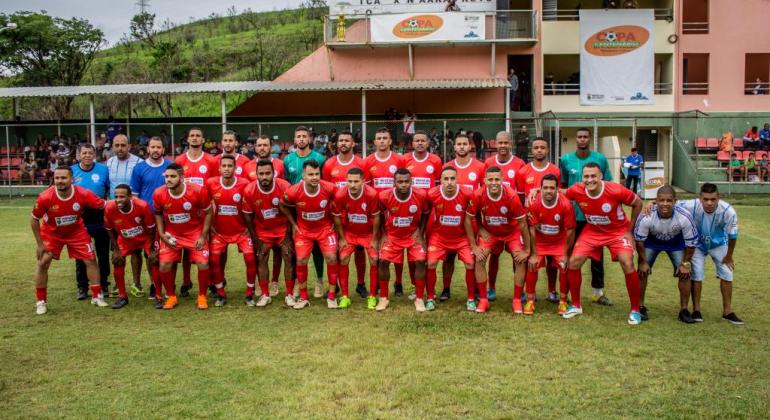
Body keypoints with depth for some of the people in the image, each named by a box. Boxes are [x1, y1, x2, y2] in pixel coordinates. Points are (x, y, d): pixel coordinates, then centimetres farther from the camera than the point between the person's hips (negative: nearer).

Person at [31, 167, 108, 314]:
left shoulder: (83, 194, -29)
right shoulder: (45, 197, -29)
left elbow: (104, 206, -14)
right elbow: (34, 220, -12)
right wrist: (39, 244, -10)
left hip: (76, 232, 1)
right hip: (51, 233, -1)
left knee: (91, 260, -1)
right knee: (42, 263, -7)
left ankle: (97, 296, 14)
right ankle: (41, 301, 10)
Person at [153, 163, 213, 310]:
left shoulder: (198, 191, -22)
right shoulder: (159, 194, -15)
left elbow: (208, 213, -7)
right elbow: (158, 214, 6)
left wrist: (203, 236, -11)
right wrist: (161, 234, -5)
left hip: (195, 232, -2)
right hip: (171, 234, 2)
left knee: (203, 264, -12)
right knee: (164, 265, -8)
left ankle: (202, 297, 11)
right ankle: (171, 297, 15)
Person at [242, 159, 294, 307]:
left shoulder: (284, 186, -24)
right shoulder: (249, 191, -22)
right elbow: (248, 216, -7)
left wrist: (288, 236, -8)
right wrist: (255, 238, -3)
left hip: (283, 228, -1)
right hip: (262, 230, 1)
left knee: (289, 258, -4)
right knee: (261, 260, 1)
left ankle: (290, 294, 6)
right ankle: (265, 295, 13)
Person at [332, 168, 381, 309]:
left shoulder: (372, 194, -28)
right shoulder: (340, 195, -24)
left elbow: (376, 217, -15)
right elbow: (337, 217, -9)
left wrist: (374, 239, -9)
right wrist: (342, 238, -6)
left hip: (369, 232, -1)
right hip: (349, 232, 1)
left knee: (374, 259, -8)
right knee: (343, 259, -7)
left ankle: (372, 296, 5)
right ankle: (345, 296, 4)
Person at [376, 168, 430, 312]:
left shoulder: (421, 195, -21)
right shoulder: (384, 196, -22)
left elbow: (425, 214, 0)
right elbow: (380, 215, -1)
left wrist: (420, 232, -6)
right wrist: (383, 234, -2)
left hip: (413, 234, 0)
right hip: (392, 235, 1)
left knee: (420, 261, -14)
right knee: (383, 261, -11)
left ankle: (419, 299, 1)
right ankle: (383, 298, 6)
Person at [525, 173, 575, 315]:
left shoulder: (566, 204, -26)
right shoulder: (534, 202, -25)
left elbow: (570, 231, -15)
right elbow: (532, 229, -16)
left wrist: (566, 254, -10)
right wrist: (534, 254, -13)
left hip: (559, 242, 0)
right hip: (539, 241, 0)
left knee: (565, 266, -10)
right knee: (532, 266, -11)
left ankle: (563, 301, 7)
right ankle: (530, 300, 3)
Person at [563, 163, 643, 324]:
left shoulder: (616, 190, -29)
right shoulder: (576, 191, -21)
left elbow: (638, 203, -12)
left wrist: (630, 230, -8)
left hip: (618, 231, -3)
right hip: (592, 231, 3)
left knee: (627, 264, -19)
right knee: (573, 262, -8)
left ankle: (635, 310, 0)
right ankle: (576, 305, 11)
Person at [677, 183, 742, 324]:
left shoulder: (728, 211, -34)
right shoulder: (692, 206, -37)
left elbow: (732, 236, -19)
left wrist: (728, 257, -7)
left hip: (719, 244, 1)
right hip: (697, 244, -1)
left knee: (727, 274, 2)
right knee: (697, 274, -7)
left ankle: (727, 311, 18)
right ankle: (696, 310, 9)